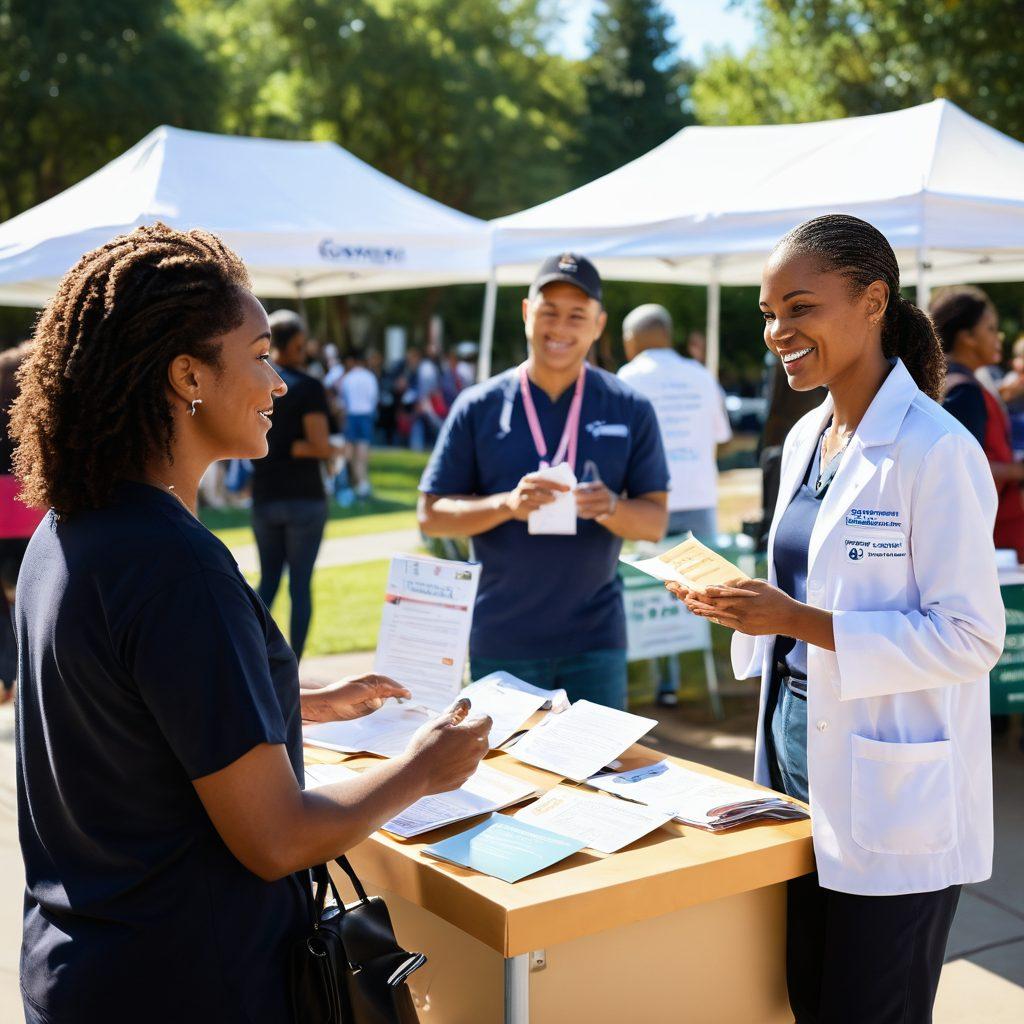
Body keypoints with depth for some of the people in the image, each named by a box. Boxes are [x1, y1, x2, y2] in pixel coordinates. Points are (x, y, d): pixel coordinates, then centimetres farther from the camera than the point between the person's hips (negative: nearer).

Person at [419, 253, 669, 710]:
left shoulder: (630, 410, 2)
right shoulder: (479, 407, 0)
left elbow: (655, 522, 2)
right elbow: (431, 515, 0)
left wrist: (612, 508, -20)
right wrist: (507, 504, -18)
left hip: (594, 641, 1)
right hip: (501, 643, 0)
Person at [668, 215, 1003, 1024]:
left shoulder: (935, 451, -17)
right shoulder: (806, 439, 9)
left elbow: (971, 637, -19)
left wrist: (801, 622, -23)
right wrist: (745, 608, -2)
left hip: (892, 796, -8)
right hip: (796, 750, 8)